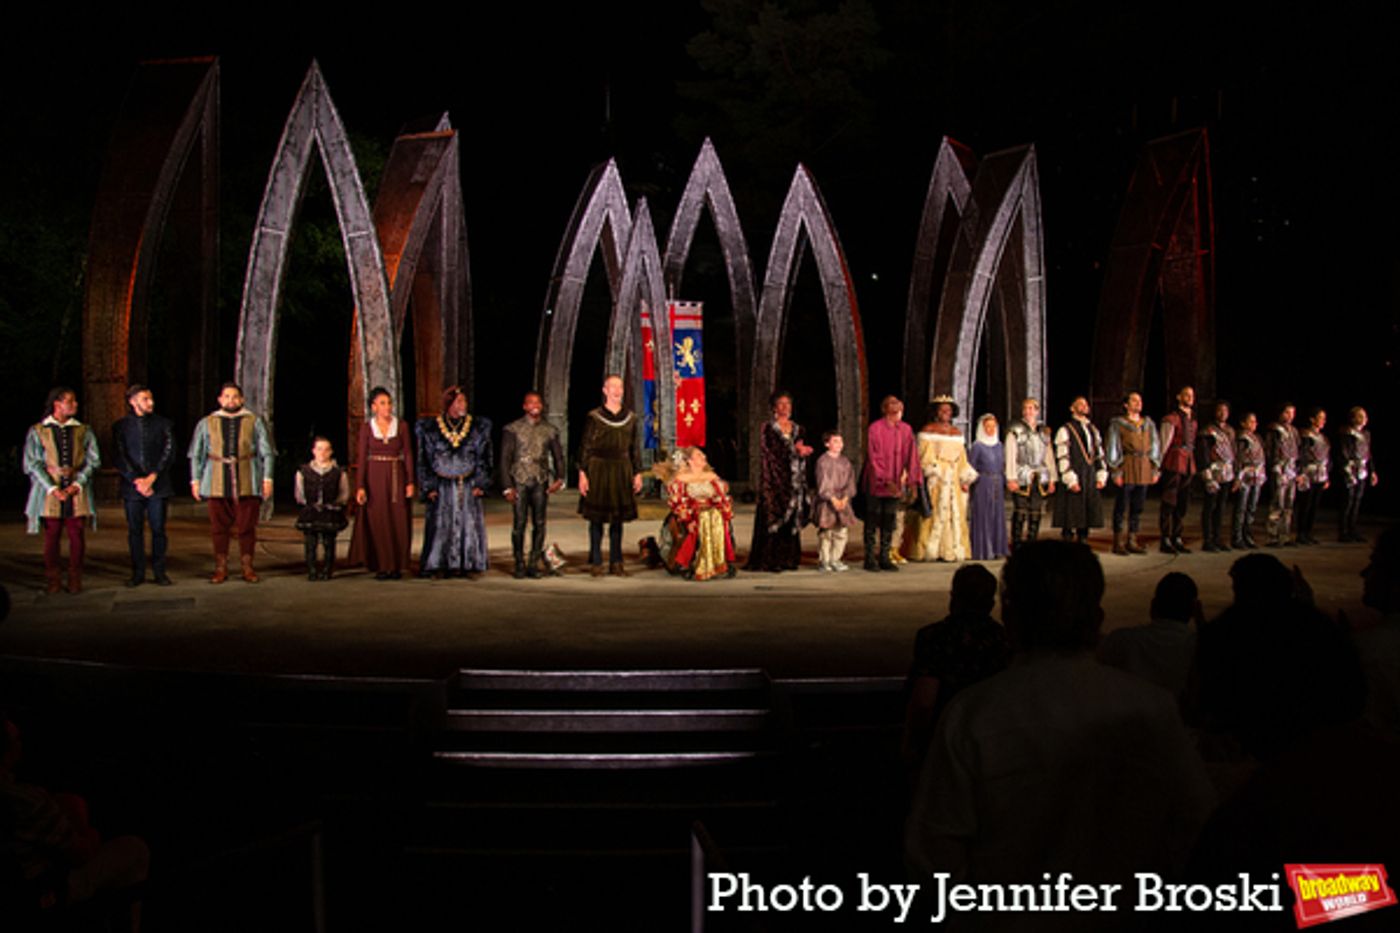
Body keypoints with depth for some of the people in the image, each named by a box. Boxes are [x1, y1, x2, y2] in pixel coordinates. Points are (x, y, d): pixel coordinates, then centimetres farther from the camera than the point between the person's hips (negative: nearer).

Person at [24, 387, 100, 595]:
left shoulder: (83, 431, 10)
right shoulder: (37, 432, 5)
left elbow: (93, 460, 7)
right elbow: (32, 464, 0)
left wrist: (77, 484, -7)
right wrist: (52, 488, -10)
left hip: (76, 492, 1)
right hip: (49, 492, -1)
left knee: (77, 535, 0)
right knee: (51, 536, 0)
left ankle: (75, 580, 9)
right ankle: (52, 581, 9)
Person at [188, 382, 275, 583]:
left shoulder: (254, 422, 8)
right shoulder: (206, 423, 10)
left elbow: (267, 453, 7)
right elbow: (196, 455, 12)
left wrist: (267, 478, -2)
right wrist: (195, 480, 4)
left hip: (247, 483, -1)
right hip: (217, 483, 1)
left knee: (247, 527, 0)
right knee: (219, 527, 1)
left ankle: (247, 567, 10)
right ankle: (221, 568, 9)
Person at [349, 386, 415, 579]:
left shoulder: (401, 426, 4)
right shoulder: (366, 428, 2)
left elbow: (408, 455, 4)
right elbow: (361, 458, 0)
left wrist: (410, 482, -4)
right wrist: (360, 487, -8)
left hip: (396, 478, 1)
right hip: (375, 478, -1)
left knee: (398, 523, -1)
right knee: (377, 523, -1)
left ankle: (397, 566, 6)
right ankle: (381, 566, 6)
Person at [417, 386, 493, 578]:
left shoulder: (477, 427, 5)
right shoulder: (430, 429, 2)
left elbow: (484, 458, 7)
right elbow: (424, 460, 4)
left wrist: (480, 484, -2)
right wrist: (429, 487, -2)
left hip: (468, 486, 1)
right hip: (443, 486, -1)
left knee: (469, 524, -1)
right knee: (441, 525, -2)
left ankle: (467, 566, 5)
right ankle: (438, 567, 3)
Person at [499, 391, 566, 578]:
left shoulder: (550, 431, 10)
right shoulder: (512, 429, 2)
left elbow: (558, 457, 14)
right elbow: (505, 459, 1)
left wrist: (559, 478, -3)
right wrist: (507, 487, -5)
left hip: (541, 482, 2)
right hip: (519, 481, -2)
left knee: (539, 524, 1)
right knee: (519, 524, -3)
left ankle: (534, 564, 9)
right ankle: (520, 565, 5)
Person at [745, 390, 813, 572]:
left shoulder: (797, 429, 16)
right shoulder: (768, 428, 0)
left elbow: (802, 450, 14)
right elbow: (771, 451, -10)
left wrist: (804, 451, -8)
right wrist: (793, 450, -15)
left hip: (794, 480, 5)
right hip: (776, 478, -5)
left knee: (793, 518, 2)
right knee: (774, 516, -9)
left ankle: (789, 559, 6)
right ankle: (771, 561, -9)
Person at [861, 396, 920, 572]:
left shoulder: (906, 430, 2)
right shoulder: (875, 429, -11)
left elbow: (910, 456, 4)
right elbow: (874, 458, -12)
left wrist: (907, 477, -8)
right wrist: (886, 480, -17)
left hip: (896, 484, 4)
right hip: (876, 483, -4)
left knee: (889, 522, 9)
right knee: (873, 521, 2)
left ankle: (884, 557, 16)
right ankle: (870, 558, 9)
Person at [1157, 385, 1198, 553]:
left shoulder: (1192, 419, 17)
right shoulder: (1171, 418, -7)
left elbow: (1192, 442, 18)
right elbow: (1164, 443, -8)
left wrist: (1193, 463, 12)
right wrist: (1159, 464, -9)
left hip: (1188, 463, 8)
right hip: (1174, 462, -8)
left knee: (1183, 503, 9)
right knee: (1169, 503, -5)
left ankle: (1178, 539, 15)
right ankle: (1166, 541, -2)